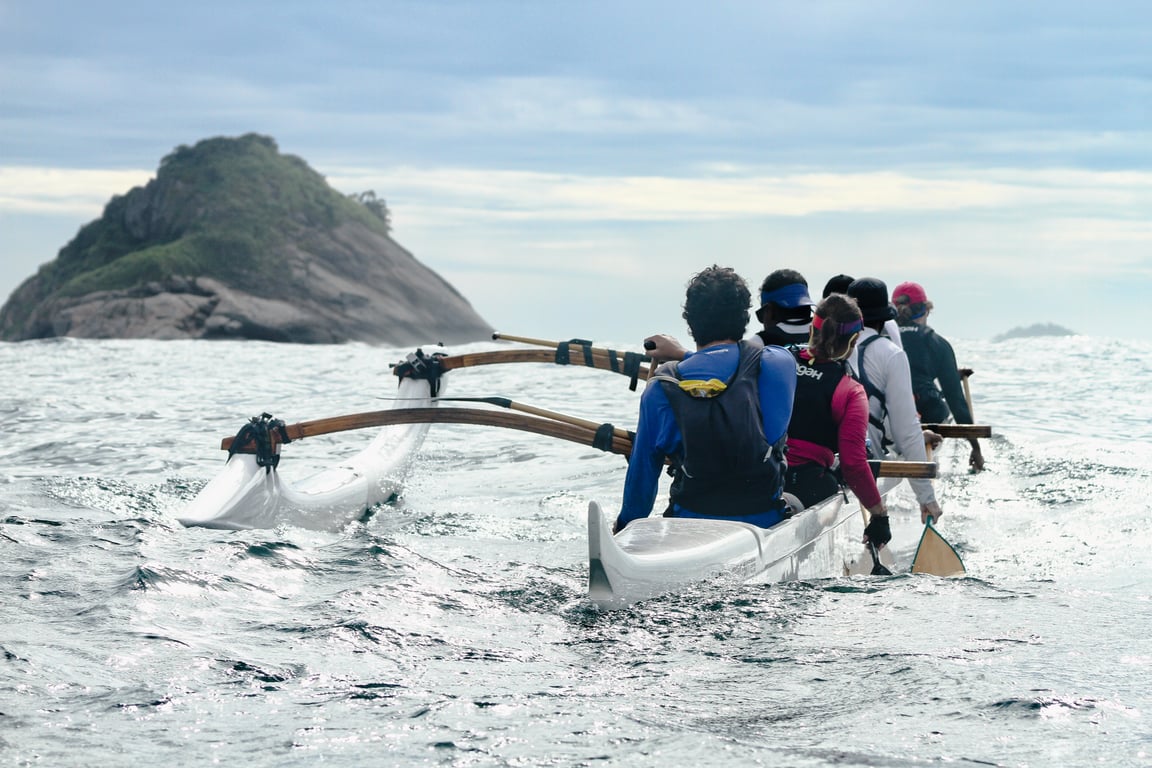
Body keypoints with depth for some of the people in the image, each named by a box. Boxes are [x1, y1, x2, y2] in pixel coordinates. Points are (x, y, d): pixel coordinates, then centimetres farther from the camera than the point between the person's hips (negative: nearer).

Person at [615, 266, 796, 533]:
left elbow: (642, 471, 3)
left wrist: (626, 526, 19)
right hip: (763, 525, 0)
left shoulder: (661, 390, -5)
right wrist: (682, 353, 22)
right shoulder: (780, 364, -6)